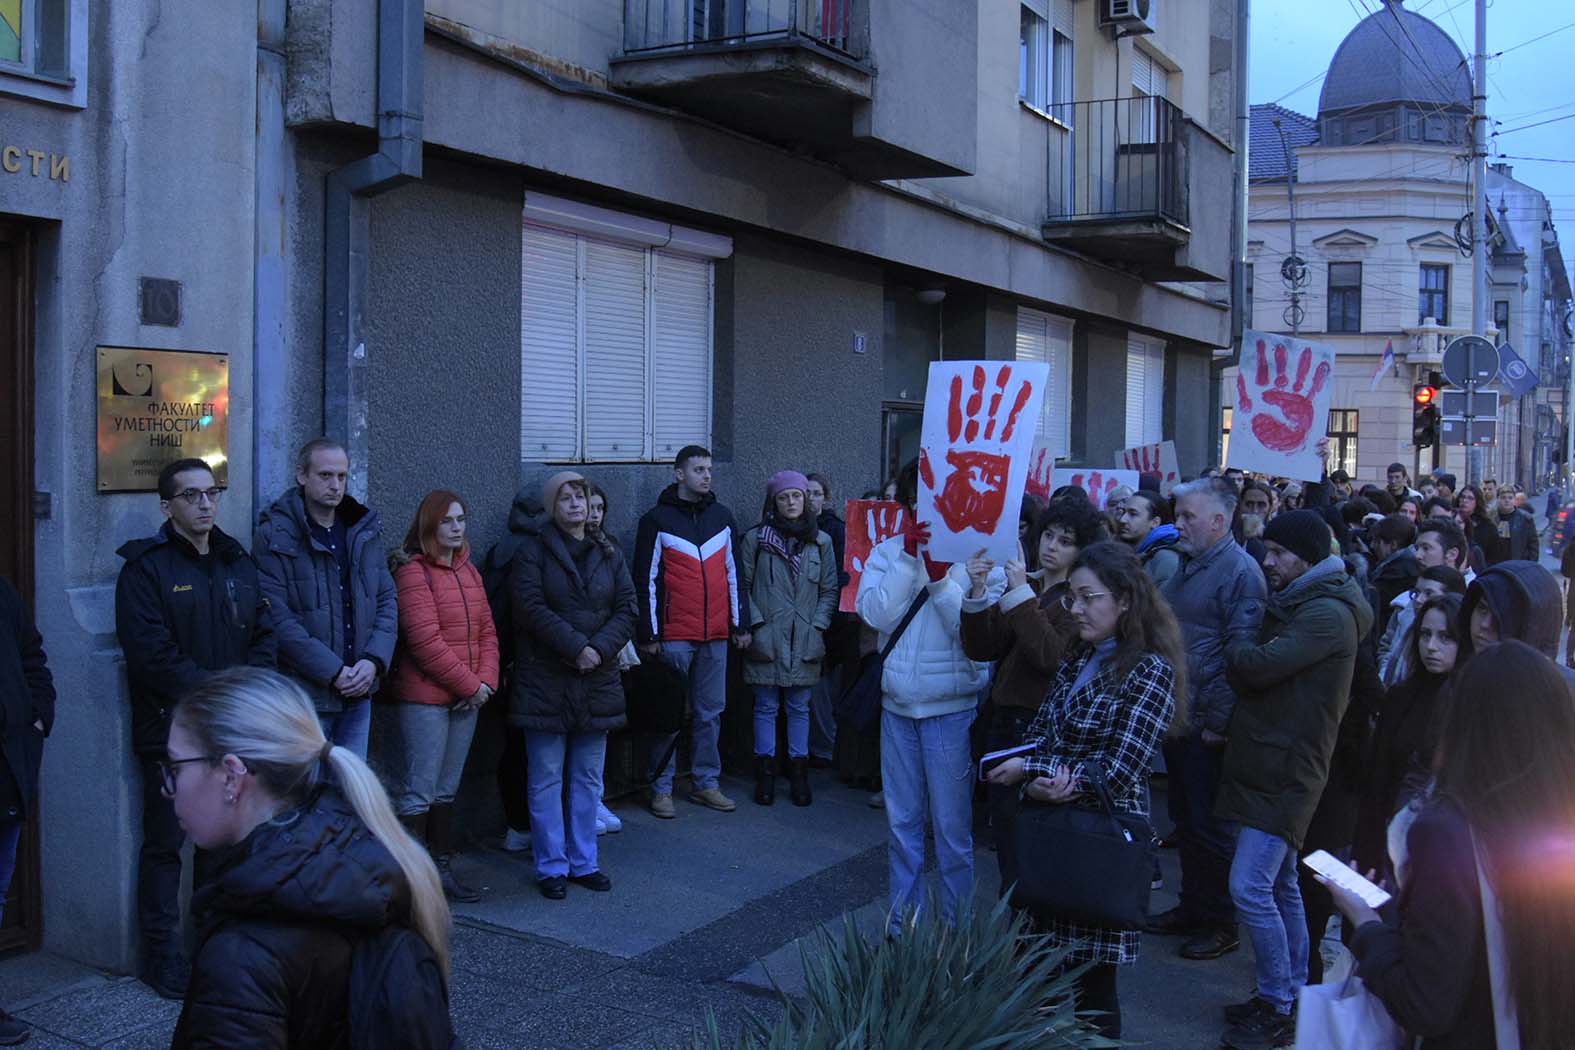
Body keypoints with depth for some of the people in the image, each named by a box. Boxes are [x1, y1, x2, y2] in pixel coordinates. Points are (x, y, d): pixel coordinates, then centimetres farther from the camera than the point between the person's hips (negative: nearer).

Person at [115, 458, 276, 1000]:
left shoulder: (239, 563, 12)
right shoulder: (146, 568, -7)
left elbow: (265, 635, 9)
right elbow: (151, 654, -16)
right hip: (171, 728, -5)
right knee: (165, 842, 4)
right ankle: (163, 954, 13)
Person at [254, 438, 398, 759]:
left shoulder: (366, 530, 9)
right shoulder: (275, 536, -9)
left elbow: (388, 599, 9)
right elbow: (278, 618, -15)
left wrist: (374, 661, -7)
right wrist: (334, 671, -17)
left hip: (360, 690, 5)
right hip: (304, 693, -5)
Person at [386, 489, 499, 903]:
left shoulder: (468, 571, 15)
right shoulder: (413, 571, -10)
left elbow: (486, 631, 13)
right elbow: (424, 640, -17)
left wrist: (486, 680, -2)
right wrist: (469, 684, -12)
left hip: (465, 699, 8)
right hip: (423, 698, -8)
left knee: (446, 791, 14)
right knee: (418, 793, -4)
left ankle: (442, 869, 21)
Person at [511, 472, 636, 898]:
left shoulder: (609, 555, 11)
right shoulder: (532, 552, -2)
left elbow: (627, 609, 4)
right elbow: (532, 608, -13)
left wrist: (600, 648, -13)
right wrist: (577, 647, -19)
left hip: (597, 682, 4)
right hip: (544, 682, -4)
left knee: (589, 779, 11)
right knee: (547, 779, 2)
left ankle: (584, 861, 21)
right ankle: (551, 867, 12)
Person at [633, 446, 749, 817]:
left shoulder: (722, 517, 12)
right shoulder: (657, 520, -1)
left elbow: (733, 574, 15)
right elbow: (646, 580, -3)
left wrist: (741, 624, 11)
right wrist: (648, 633, -6)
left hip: (716, 635, 4)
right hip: (673, 636, -4)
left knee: (710, 713, 9)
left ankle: (706, 783, 19)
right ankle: (661, 788, 10)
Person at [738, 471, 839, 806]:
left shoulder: (821, 541, 8)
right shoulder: (755, 538, 2)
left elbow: (830, 589, 9)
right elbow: (742, 586, 1)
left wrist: (818, 626, -2)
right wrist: (755, 624, -7)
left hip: (804, 640, 2)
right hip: (766, 638, -2)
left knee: (799, 707, 7)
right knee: (766, 706, 4)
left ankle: (799, 773, 16)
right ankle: (765, 774, 12)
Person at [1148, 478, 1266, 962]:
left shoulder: (1241, 572, -15)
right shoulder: (1186, 567, 14)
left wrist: (1218, 722, -20)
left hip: (1208, 727, -9)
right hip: (1178, 721, 9)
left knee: (1211, 826, 2)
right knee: (1186, 820, 17)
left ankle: (1222, 923, 15)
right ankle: (1192, 907, 30)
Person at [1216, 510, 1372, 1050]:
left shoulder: (1327, 613, -17)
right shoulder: (1296, 604, 16)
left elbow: (1259, 666, -24)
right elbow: (1253, 674, 14)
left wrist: (1230, 652, -5)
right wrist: (1243, 659, -7)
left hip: (1287, 771, -10)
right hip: (1267, 762, 10)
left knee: (1250, 887, -11)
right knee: (1280, 885, 16)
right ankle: (1291, 995, 26)